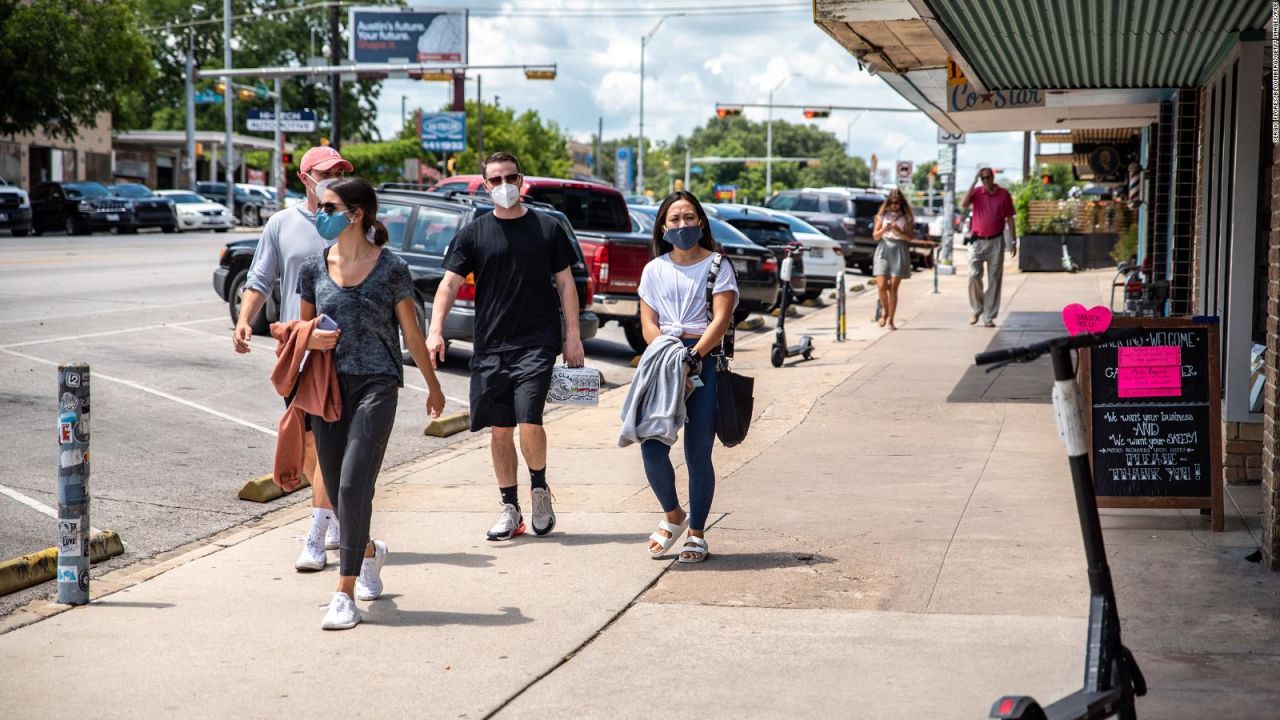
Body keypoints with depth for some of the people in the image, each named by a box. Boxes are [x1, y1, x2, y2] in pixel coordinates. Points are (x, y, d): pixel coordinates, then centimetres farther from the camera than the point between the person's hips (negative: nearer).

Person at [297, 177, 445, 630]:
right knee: (336, 488, 10)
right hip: (329, 384, 4)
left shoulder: (390, 268, -4)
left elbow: (412, 334, 5)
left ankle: (345, 594, -10)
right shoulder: (314, 269, 6)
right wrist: (310, 340, -7)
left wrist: (433, 386, 13)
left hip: (377, 384, -4)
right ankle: (369, 552, 41)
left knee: (353, 482, -14)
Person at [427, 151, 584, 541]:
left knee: (529, 423, -14)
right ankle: (510, 509, 19)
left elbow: (565, 282, 8)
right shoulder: (474, 233, 6)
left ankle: (539, 488, 13)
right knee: (499, 431, 6)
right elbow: (450, 283, 0)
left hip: (537, 343, -2)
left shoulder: (547, 228, 5)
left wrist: (573, 336, 2)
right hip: (489, 347, 2)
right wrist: (436, 329, -14)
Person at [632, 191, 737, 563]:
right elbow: (648, 324, 6)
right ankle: (673, 515, 15)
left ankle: (697, 533, 13)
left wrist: (691, 358, -18)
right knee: (652, 447, -10)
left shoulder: (718, 266, 4)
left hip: (705, 362, -2)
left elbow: (721, 320, -6)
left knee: (698, 454, -2)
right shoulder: (654, 270, 13)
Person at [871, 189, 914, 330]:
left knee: (893, 288, -3)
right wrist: (884, 230, -12)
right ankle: (884, 311, 18)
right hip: (883, 250, 1)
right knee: (881, 286, -10)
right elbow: (875, 236, 7)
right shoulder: (882, 216, 8)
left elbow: (909, 238, 0)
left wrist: (898, 231, -17)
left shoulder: (907, 218, 5)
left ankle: (890, 320, 6)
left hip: (899, 251, -1)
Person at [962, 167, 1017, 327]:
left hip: (996, 242, 0)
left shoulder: (1004, 194, 2)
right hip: (977, 241, 0)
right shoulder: (977, 192, 2)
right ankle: (977, 309, 12)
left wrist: (1013, 242, 3)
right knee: (974, 275, -10)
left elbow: (1009, 219, 6)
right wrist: (974, 182, -18)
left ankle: (989, 317, 7)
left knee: (994, 279, 1)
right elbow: (965, 204, -18)